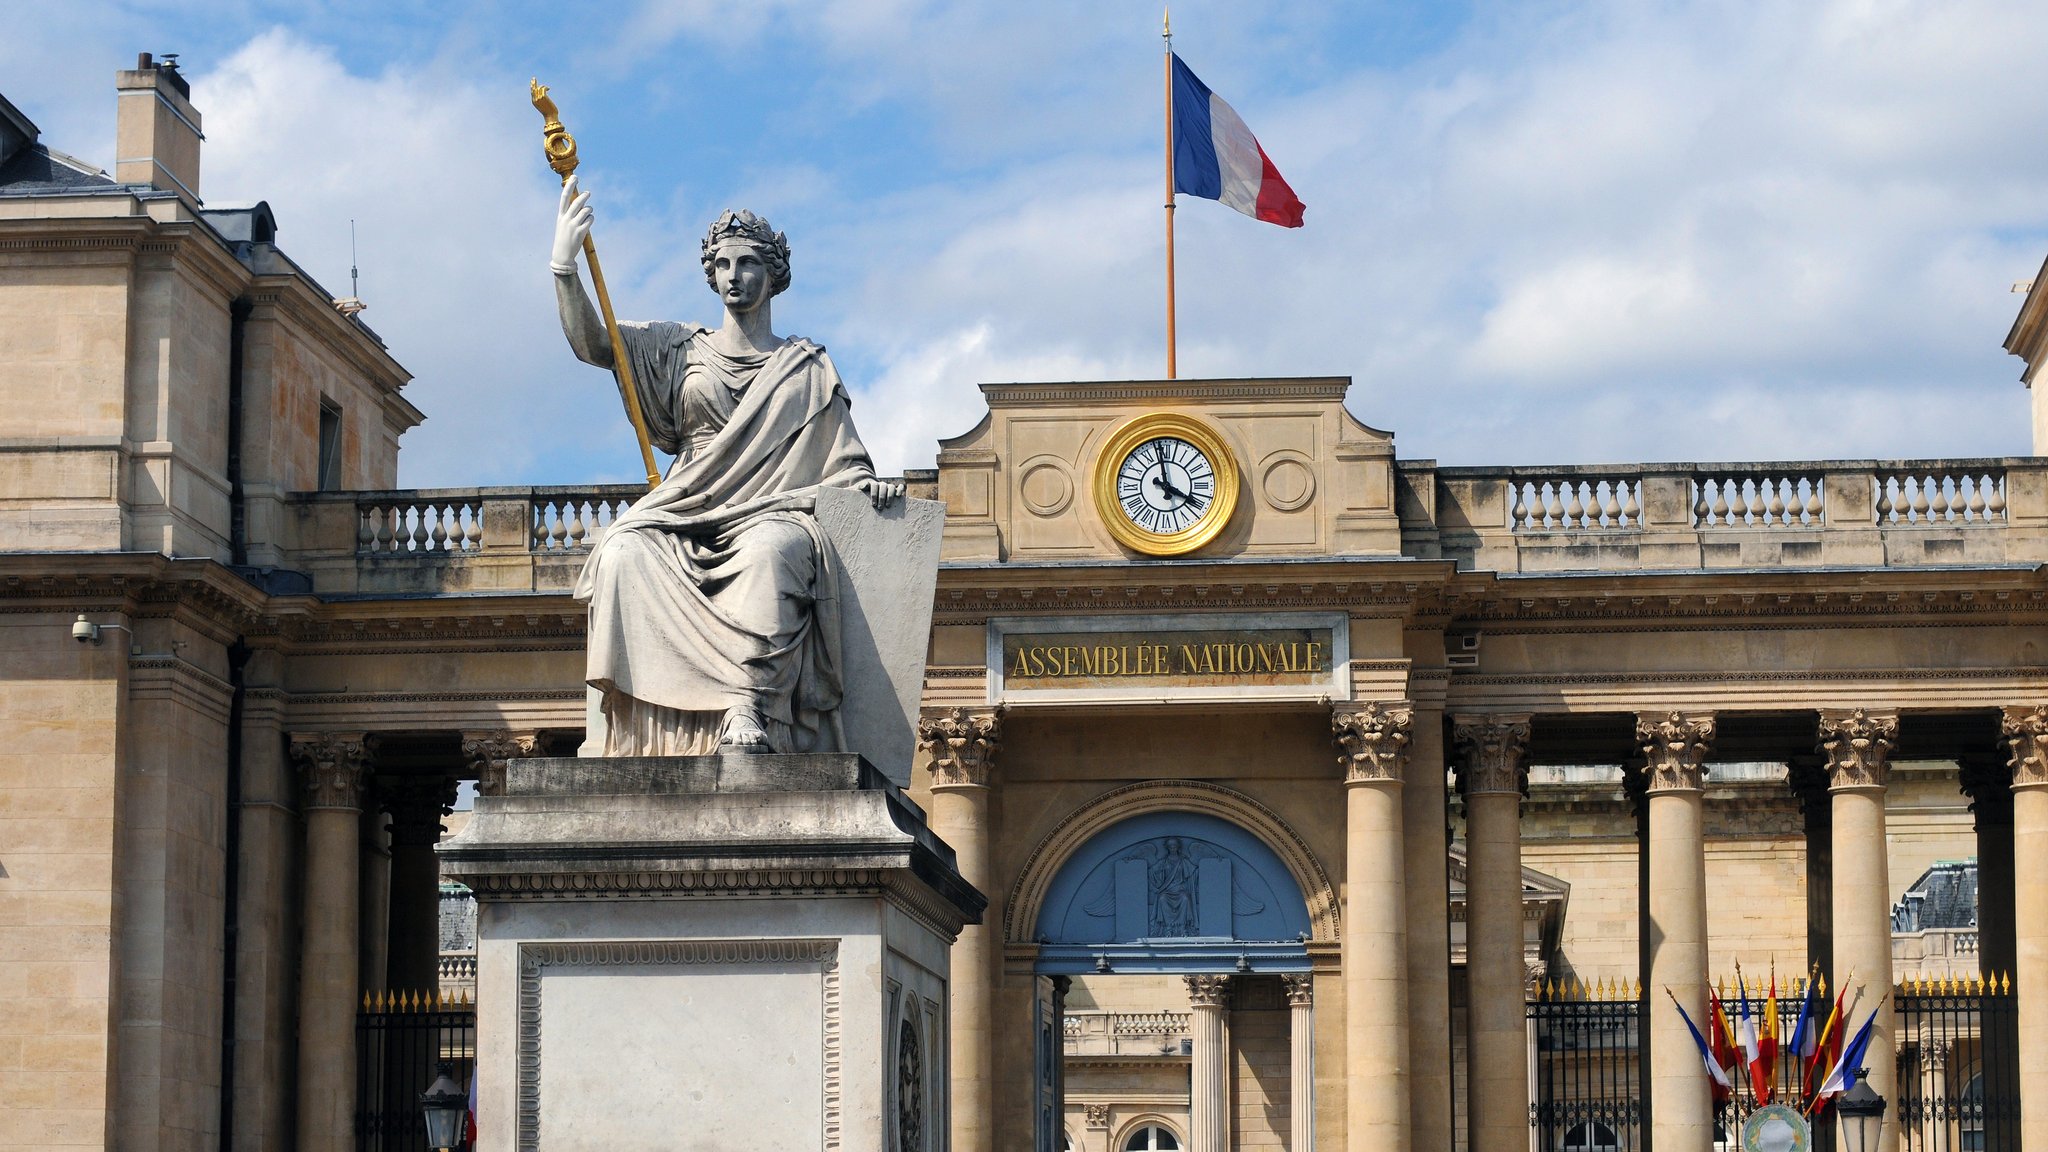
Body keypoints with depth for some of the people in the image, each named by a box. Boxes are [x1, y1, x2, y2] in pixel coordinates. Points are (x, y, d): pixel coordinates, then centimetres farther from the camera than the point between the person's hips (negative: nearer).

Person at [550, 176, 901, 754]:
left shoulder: (809, 368, 20)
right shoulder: (682, 351, 21)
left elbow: (844, 460, 17)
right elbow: (590, 342, 10)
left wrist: (867, 483, -7)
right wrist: (565, 262, -3)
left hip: (771, 514, -2)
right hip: (686, 519, 2)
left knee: (769, 551, -39)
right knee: (626, 554, -32)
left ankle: (746, 711, -50)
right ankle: (647, 718, -40)